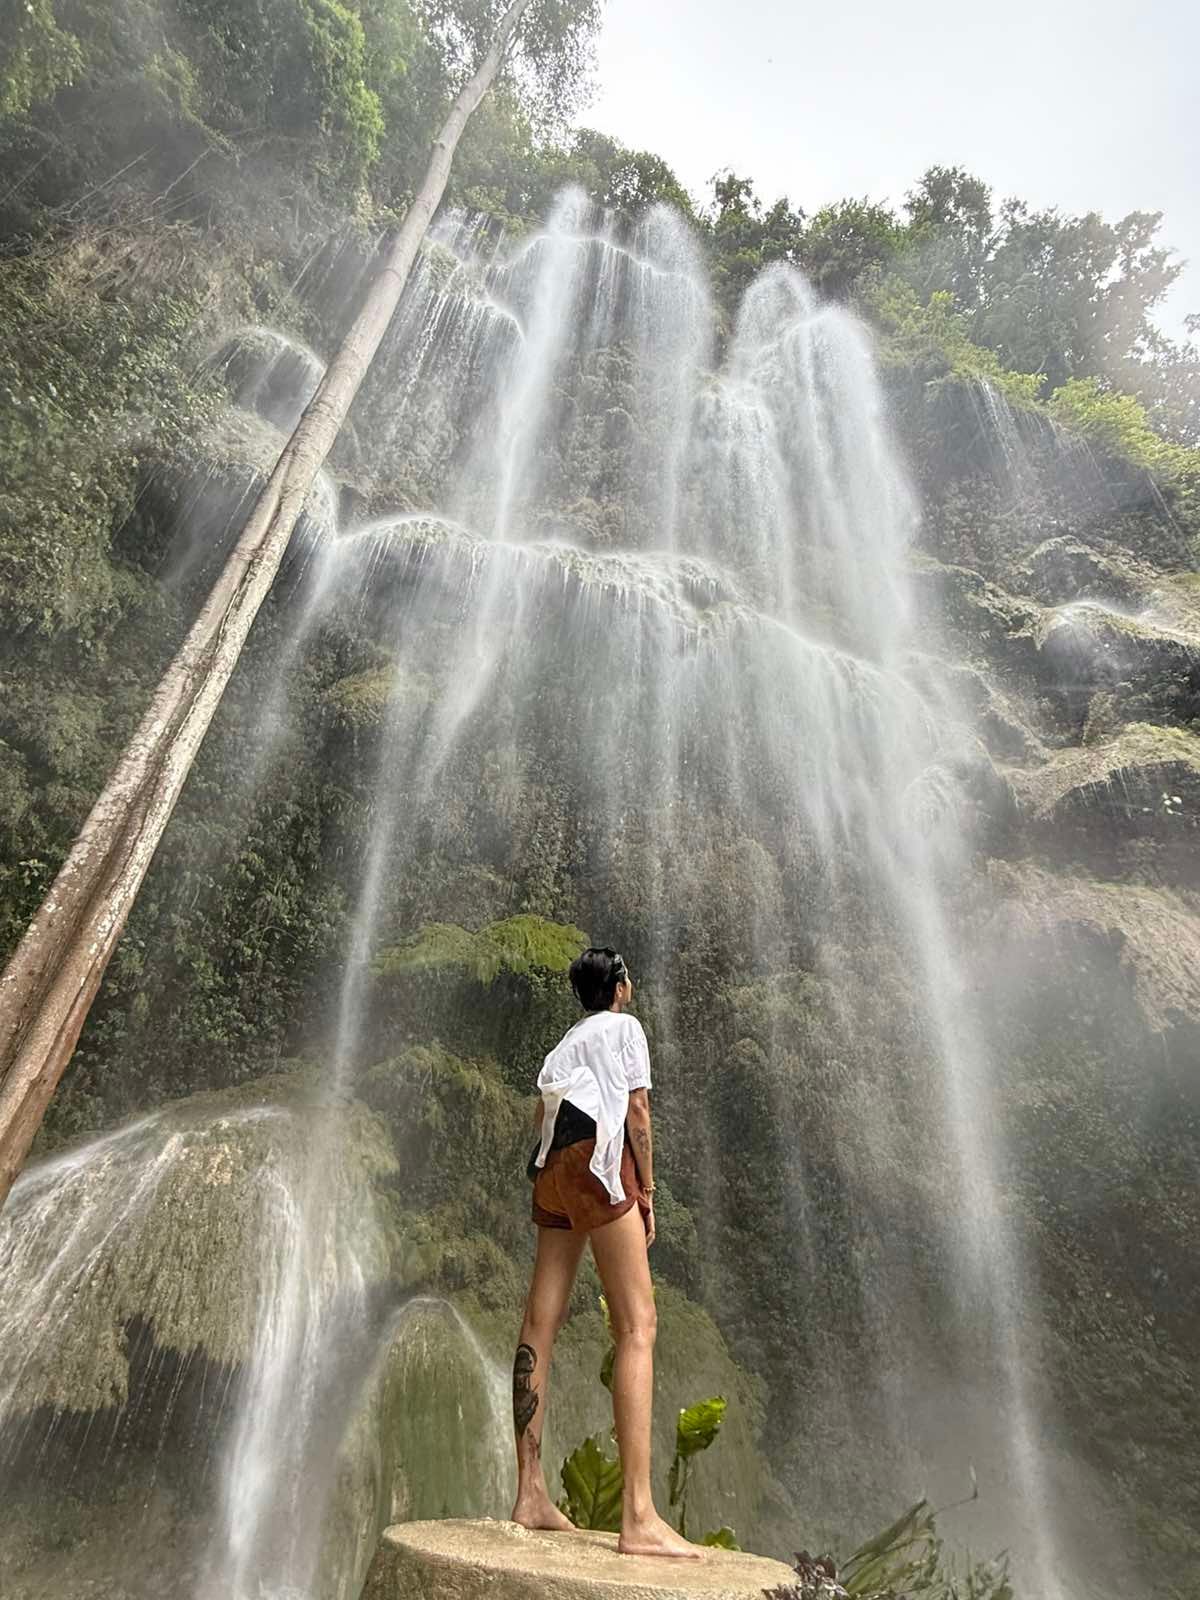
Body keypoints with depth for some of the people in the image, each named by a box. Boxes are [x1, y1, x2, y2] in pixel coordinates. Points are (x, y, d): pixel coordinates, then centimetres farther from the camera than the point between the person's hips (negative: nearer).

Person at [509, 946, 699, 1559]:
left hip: (551, 1166, 8)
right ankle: (639, 1518, -17)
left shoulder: (565, 1042, 26)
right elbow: (638, 1108, -1)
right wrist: (647, 1190, 2)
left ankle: (530, 1495, 9)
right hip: (599, 1161, -8)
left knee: (541, 1325, 5)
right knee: (636, 1326, -11)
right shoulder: (626, 1026, 8)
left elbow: (543, 1112, 19)